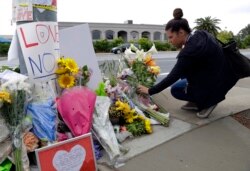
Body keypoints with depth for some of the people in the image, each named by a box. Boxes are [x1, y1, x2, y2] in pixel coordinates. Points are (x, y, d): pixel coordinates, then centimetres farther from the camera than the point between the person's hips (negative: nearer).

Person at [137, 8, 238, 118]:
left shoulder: (191, 49, -27)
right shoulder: (200, 34, -2)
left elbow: (172, 77, -23)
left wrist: (150, 91, -14)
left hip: (216, 84, -9)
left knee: (175, 90, 2)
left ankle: (209, 101, 6)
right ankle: (197, 101, 17)